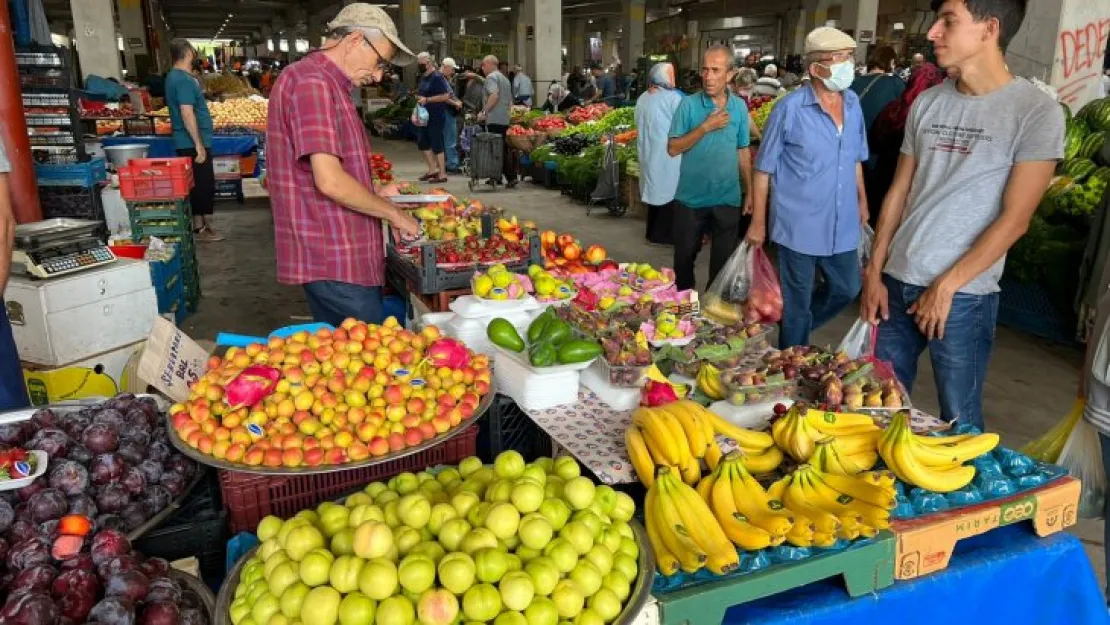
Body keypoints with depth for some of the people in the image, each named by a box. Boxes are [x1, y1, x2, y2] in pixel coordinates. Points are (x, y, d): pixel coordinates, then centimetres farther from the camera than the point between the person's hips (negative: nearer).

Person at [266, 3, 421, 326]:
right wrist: (393, 213, -11)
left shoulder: (327, 85, 18)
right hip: (334, 260, -10)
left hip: (333, 254, 10)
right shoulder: (313, 83, -15)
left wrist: (383, 204, 17)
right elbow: (330, 181, -23)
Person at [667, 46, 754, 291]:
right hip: (690, 198, -2)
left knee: (723, 261, 11)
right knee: (684, 257, 13)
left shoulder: (739, 107, 1)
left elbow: (743, 151, 9)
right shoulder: (688, 104, -8)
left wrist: (749, 191, 8)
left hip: (727, 199, 2)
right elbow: (673, 149, -12)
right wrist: (705, 127, -21)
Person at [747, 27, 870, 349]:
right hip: (799, 226, -6)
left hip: (842, 226, 6)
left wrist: (862, 199, 17)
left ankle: (796, 326, 42)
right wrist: (758, 222, -8)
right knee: (797, 303, 8)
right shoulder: (789, 109, -14)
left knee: (846, 290, 18)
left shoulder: (853, 103, 3)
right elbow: (764, 169, -9)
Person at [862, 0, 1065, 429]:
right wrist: (874, 273, 6)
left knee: (959, 420, 6)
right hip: (896, 282, 5)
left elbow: (1014, 218, -10)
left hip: (964, 295, -4)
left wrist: (946, 286, -11)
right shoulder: (927, 103, 8)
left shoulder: (1036, 112, -7)